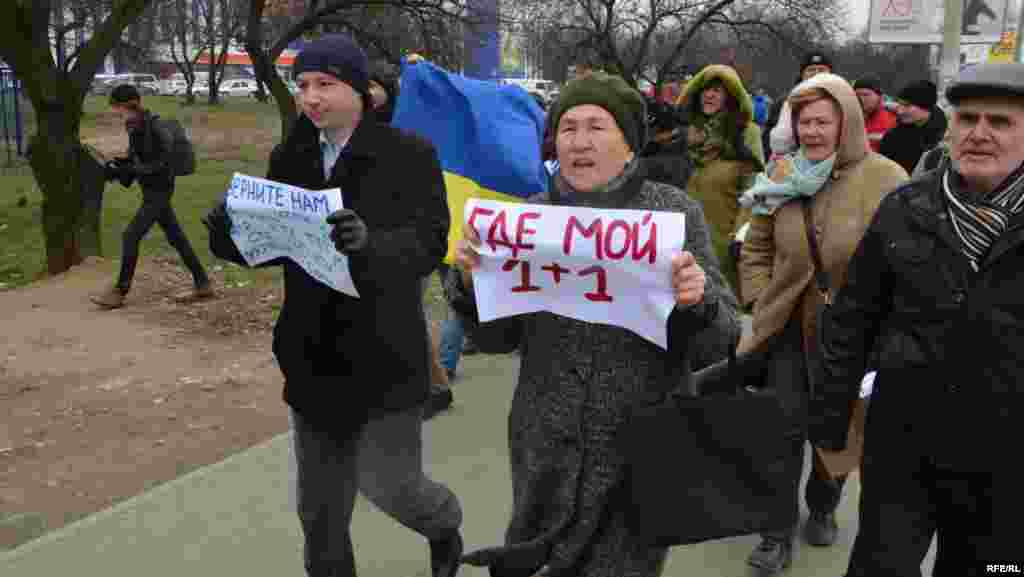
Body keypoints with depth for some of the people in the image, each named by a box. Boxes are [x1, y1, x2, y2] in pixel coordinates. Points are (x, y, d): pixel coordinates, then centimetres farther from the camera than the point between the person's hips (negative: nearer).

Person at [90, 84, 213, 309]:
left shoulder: (155, 128, -20)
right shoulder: (134, 127, 6)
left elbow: (163, 164, -21)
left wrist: (130, 170, -24)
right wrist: (117, 165, 1)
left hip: (159, 191, -9)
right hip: (152, 190, 9)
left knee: (130, 236, -8)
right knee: (176, 237, 12)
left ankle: (119, 292, 2)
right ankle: (203, 284, 20)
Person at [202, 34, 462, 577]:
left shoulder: (410, 154, -8)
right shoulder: (288, 157, 7)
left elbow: (429, 243, -18)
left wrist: (369, 241, -37)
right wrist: (232, 235, -14)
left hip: (385, 353, -4)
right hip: (313, 354, 5)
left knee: (389, 485, -1)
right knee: (319, 505, 14)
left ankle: (444, 523, 34)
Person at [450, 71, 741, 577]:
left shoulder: (676, 212, -7)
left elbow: (724, 340, -7)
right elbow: (497, 338, 3)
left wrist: (699, 301, -27)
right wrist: (473, 280, -14)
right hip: (545, 448, 2)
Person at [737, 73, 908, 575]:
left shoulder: (886, 180, -13)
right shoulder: (783, 176, -2)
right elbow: (756, 249, 7)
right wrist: (761, 303, -2)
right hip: (788, 326, 2)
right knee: (784, 428, 4)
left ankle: (822, 509, 41)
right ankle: (778, 533, 17)